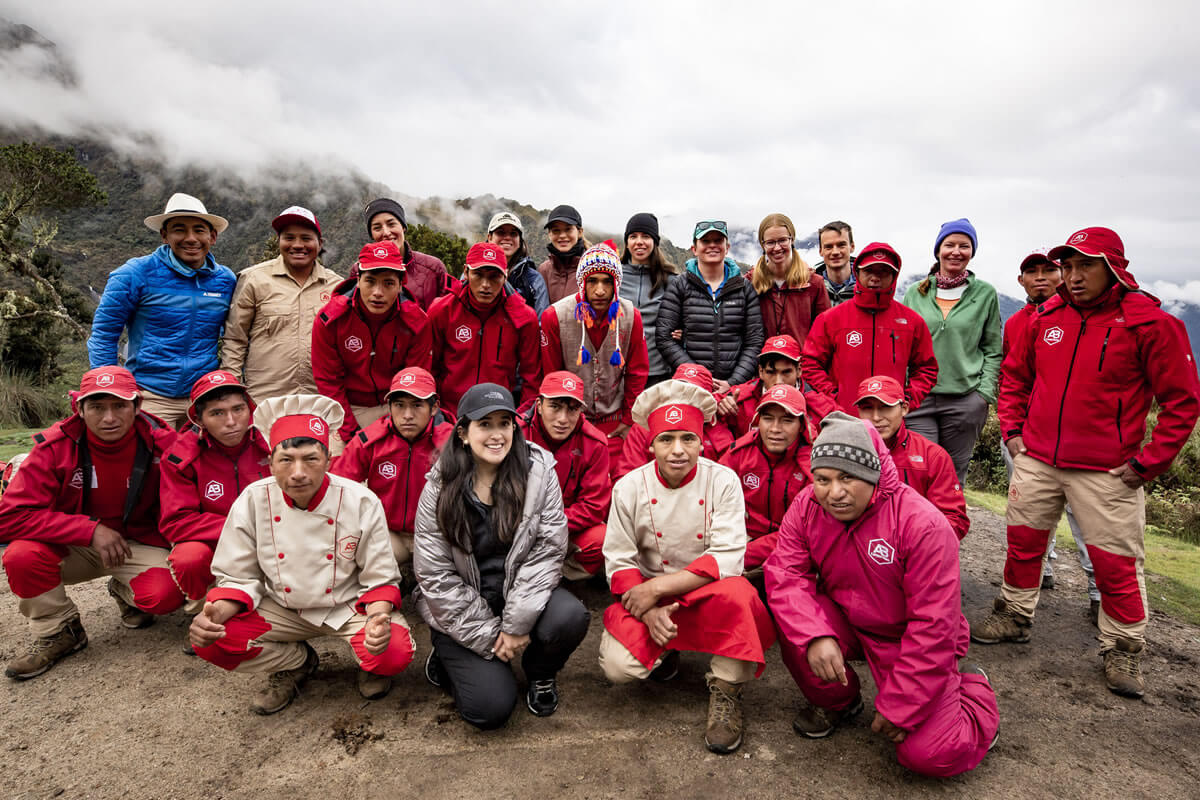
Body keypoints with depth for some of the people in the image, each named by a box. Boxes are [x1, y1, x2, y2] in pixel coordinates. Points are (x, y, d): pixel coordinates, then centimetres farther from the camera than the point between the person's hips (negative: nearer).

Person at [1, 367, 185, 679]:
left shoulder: (161, 443, -17)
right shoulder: (55, 446, -16)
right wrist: (91, 529, -27)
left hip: (138, 545, -1)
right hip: (74, 547, 1)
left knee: (165, 594, -29)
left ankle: (125, 593, 11)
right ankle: (58, 632, -1)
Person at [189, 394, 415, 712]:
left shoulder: (361, 502, -20)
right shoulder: (252, 501, -13)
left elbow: (380, 579, -12)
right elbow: (238, 578, -3)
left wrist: (378, 619, -33)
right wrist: (216, 613, -25)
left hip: (350, 606, -3)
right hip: (283, 610, 3)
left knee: (394, 653, -29)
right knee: (210, 642, -19)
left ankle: (370, 664, 11)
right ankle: (298, 663, 9)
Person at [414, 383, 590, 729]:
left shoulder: (539, 470, -10)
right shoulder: (440, 487, -9)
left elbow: (547, 551, -12)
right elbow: (436, 575, -8)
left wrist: (517, 624, -17)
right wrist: (489, 638, -11)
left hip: (521, 591, 1)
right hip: (461, 608, -1)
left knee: (569, 617, -29)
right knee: (492, 707, -15)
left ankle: (541, 674, 6)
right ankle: (450, 657, 19)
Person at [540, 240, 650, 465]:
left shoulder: (631, 316, -6)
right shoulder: (554, 316, -13)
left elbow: (637, 373, 4)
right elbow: (551, 376, -3)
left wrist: (629, 420, 5)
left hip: (614, 420, 2)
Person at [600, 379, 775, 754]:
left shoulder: (723, 480, -11)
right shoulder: (629, 487, -6)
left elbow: (727, 558, -18)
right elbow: (619, 560, -4)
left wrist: (657, 587, -24)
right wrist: (649, 611, -21)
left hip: (709, 592, -1)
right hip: (649, 598, 2)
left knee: (735, 593, -36)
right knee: (618, 666, -22)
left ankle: (726, 694, -10)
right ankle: (663, 651, 15)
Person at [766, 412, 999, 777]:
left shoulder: (922, 523, -27)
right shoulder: (806, 507, -12)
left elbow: (934, 626, -24)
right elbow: (786, 576, -18)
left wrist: (898, 707, -20)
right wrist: (816, 636, -37)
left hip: (908, 639, -4)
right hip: (847, 625, 4)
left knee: (929, 755, -18)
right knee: (792, 622, -26)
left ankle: (974, 691, 18)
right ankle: (837, 702, 6)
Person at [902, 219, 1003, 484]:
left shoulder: (985, 293, 6)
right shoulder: (915, 293, 8)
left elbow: (992, 350, 8)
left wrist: (985, 393, -2)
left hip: (966, 399, 0)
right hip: (918, 399, 0)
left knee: (954, 475, 8)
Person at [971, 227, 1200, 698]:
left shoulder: (1150, 323, -9)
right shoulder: (1047, 317, 4)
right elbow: (1015, 375, 17)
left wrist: (1148, 462, -9)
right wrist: (1012, 429, 9)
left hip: (1106, 470, -4)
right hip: (1036, 459, 4)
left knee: (1115, 562, 3)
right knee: (1023, 541, 14)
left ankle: (1123, 650, 23)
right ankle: (1015, 616, 32)